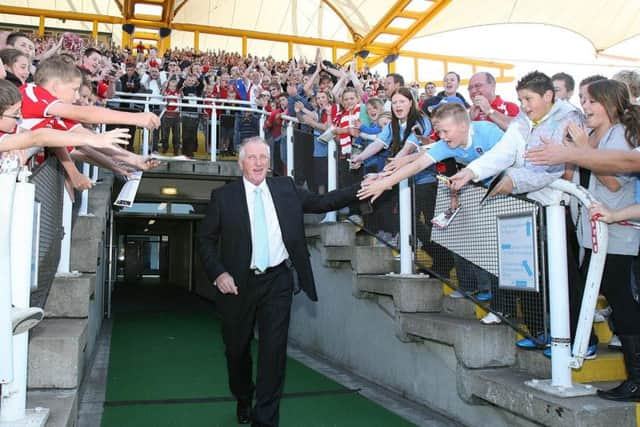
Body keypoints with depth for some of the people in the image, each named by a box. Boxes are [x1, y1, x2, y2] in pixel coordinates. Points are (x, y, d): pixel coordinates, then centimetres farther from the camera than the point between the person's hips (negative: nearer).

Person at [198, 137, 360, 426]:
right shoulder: (223, 196, 0)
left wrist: (361, 188, -5)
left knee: (274, 349, -4)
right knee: (237, 348, 15)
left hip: (278, 280, 0)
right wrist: (218, 273, -10)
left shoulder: (286, 188, 6)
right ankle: (243, 400, 43)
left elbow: (322, 202, 5)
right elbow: (206, 239, 3)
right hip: (238, 283, 0)